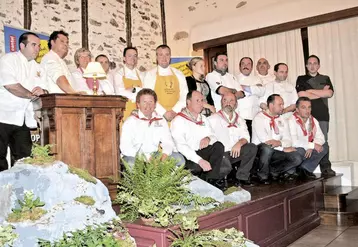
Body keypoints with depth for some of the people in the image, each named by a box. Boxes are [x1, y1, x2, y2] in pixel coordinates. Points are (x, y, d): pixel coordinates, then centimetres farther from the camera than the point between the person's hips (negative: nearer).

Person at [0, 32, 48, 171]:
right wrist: (32, 95, -9)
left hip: (22, 120, 6)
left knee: (24, 157, 5)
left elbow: (44, 89, 11)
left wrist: (41, 91, -13)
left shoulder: (37, 68, 18)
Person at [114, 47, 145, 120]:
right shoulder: (119, 74, 2)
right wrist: (138, 96, -4)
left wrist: (134, 89, -12)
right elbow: (120, 93, -9)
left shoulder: (141, 75, 12)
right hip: (124, 111, -3)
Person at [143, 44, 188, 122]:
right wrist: (164, 113, -13)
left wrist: (175, 111, -9)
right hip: (158, 116, -2)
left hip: (177, 115, 2)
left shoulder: (179, 74, 12)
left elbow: (184, 96, 6)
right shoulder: (150, 74, 5)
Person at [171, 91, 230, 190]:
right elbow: (181, 146, -16)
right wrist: (200, 160, -28)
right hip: (188, 158, -7)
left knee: (218, 145, -24)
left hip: (203, 153, 7)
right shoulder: (178, 121, -4)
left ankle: (209, 179, -17)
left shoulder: (203, 118, 21)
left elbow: (213, 136, 16)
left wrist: (208, 139, -11)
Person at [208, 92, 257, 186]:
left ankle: (242, 177, -12)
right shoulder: (213, 119, 6)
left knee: (252, 147, -20)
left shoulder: (240, 120, 20)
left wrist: (239, 143, -16)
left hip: (235, 153, 5)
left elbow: (246, 137, 7)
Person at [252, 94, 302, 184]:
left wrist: (279, 143, -21)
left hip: (276, 153, 5)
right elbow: (265, 140, -18)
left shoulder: (281, 120, 14)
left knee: (297, 158, -18)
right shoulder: (259, 118, -6)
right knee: (267, 147, -39)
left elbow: (288, 140, 3)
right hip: (260, 151, -5)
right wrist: (283, 148, -12)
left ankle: (274, 170, 3)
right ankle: (263, 175, -15)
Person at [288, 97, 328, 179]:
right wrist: (312, 145, -22)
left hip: (308, 150, 7)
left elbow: (320, 138, -3)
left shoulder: (313, 121, 4)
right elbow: (294, 142, -30)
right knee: (300, 150, -36)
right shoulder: (292, 121, -20)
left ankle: (305, 168, -6)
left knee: (324, 147, -10)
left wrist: (311, 147, -22)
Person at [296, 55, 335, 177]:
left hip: (322, 114, 1)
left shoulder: (325, 79, 18)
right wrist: (322, 92, 0)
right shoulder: (301, 79, 12)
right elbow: (301, 95, -4)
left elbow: (330, 93, 0)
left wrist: (310, 91, -3)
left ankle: (326, 167, 0)